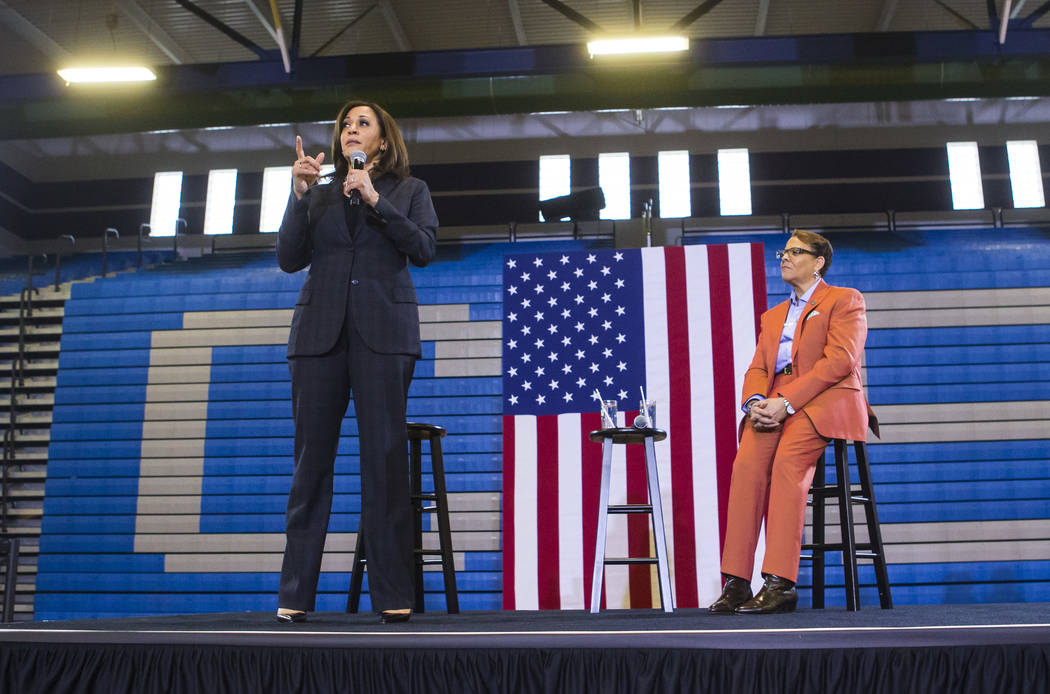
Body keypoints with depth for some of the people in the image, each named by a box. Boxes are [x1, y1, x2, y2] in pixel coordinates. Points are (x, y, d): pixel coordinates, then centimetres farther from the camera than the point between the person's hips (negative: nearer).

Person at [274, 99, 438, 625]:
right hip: (320, 330, 2)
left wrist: (375, 200, -6)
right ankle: (295, 594, 2)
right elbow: (289, 258, 8)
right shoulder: (320, 196, 20)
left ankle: (393, 596, -4)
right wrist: (300, 193, -1)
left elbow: (424, 248, -1)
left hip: (382, 330, -2)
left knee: (384, 454, -7)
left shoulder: (409, 191, 16)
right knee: (312, 455, -2)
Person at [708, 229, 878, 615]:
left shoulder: (846, 300, 10)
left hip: (827, 402, -5)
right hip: (775, 406, 5)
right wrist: (755, 402, -6)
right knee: (747, 462, -26)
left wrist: (786, 402, -16)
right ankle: (736, 582, -29)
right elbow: (757, 369, 19)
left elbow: (839, 360, -6)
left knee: (788, 459, -34)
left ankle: (780, 583, -34)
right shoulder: (773, 315, 31)